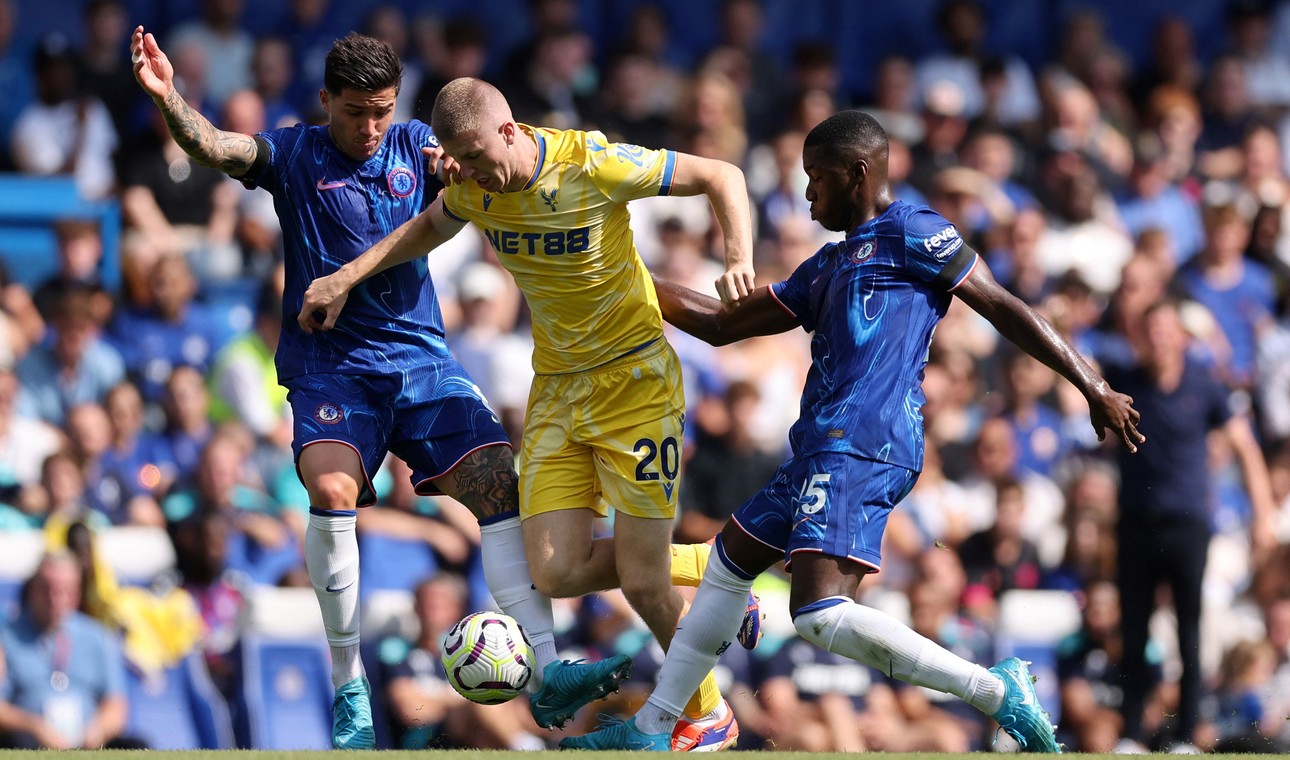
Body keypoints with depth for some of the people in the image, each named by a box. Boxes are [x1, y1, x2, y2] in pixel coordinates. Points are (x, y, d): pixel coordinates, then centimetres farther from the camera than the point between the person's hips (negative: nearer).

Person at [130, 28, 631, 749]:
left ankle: (547, 675, -10)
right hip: (331, 369, -3)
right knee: (333, 488, -28)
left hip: (424, 363, 3)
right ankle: (349, 690, -16)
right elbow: (214, 147, -17)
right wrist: (166, 96, -37)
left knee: (500, 483, -13)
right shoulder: (295, 155, 0)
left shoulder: (416, 146, 8)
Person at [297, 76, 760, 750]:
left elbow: (721, 177, -13)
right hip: (556, 388, 6)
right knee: (557, 573, -10)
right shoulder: (475, 187, -4)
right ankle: (708, 568, 17)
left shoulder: (594, 166, -21)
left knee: (641, 582, -10)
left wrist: (739, 261, -29)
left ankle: (708, 714, 17)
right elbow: (429, 226, 22)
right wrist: (346, 278, 14)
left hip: (633, 375, -6)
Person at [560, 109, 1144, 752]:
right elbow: (722, 325, 31)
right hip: (821, 452, 11)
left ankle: (995, 694, -22)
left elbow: (1002, 308, -3)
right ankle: (649, 732, 33)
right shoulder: (828, 266, 25)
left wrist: (1094, 390, -7)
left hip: (861, 451, -11)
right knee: (729, 561, 23)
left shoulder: (910, 234, -2)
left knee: (820, 614, -24)